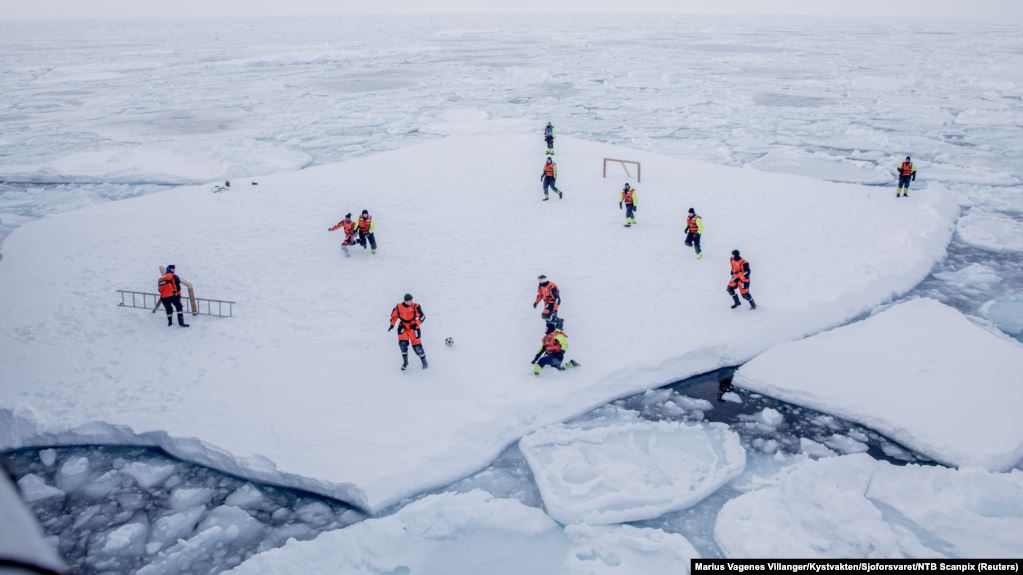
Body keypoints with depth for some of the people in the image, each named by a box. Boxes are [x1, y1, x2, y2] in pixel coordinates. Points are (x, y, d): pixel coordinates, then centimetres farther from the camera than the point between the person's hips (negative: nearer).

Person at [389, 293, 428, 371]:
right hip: (403, 327, 2)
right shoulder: (399, 307, -7)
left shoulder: (415, 306, -13)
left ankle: (424, 361, 17)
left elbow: (422, 316, -11)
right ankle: (405, 362, 4)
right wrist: (392, 324, -2)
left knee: (417, 345, -6)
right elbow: (394, 315, 9)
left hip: (413, 327, -2)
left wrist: (416, 324, -23)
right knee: (403, 343, -17)